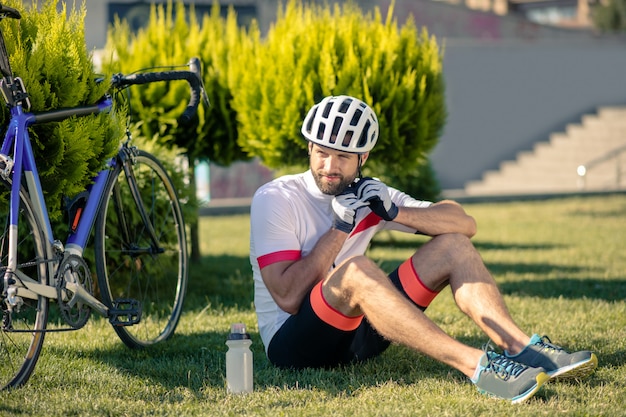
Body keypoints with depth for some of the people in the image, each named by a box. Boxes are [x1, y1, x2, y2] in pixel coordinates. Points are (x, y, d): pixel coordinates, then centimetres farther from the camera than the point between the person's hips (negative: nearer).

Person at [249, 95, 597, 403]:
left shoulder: (367, 195, 6)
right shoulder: (275, 198, -10)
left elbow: (464, 224, 0)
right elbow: (288, 297, -19)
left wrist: (396, 213, -15)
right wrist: (340, 227, -20)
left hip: (356, 335, 6)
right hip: (292, 345, -6)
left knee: (453, 245, -4)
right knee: (356, 269, -36)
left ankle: (524, 349, -22)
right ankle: (476, 366, -45)